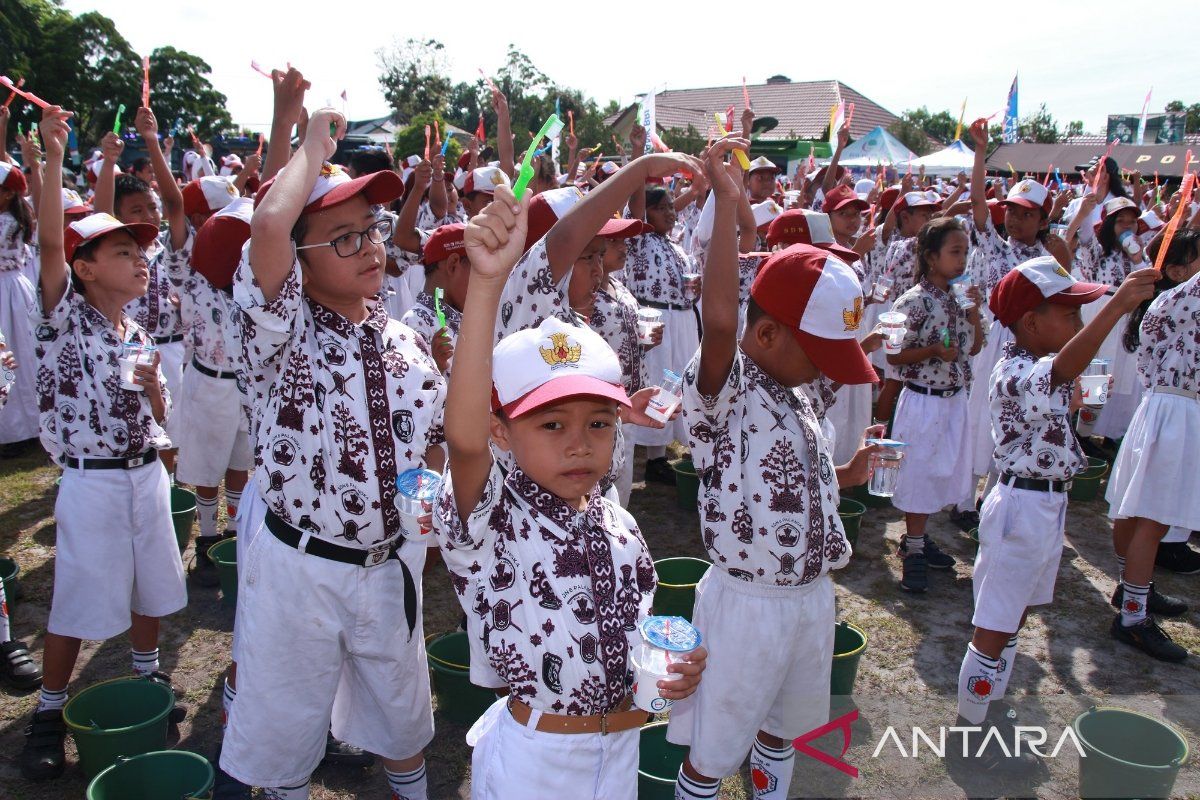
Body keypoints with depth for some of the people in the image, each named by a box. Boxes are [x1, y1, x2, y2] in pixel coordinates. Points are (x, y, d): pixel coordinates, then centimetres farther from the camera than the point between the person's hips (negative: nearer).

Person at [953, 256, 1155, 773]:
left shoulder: (1033, 367, 9)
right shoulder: (1019, 374, -24)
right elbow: (1063, 369, -48)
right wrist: (1116, 307, -56)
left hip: (1046, 503, 10)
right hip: (1023, 507, -10)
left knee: (1012, 619, 21)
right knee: (994, 628, 1)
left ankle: (990, 711, 36)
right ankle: (969, 735, 15)